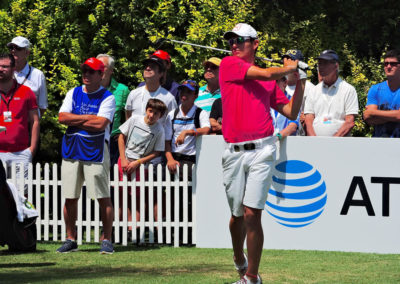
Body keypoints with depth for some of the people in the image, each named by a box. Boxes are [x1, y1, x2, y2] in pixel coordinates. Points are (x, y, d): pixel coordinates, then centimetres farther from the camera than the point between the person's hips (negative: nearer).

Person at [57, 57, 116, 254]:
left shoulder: (107, 97, -2)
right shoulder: (73, 94, 13)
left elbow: (100, 124, -14)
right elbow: (62, 117, 1)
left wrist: (75, 121, -5)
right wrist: (89, 117, -6)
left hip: (95, 151, -5)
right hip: (71, 150, 5)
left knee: (103, 197, -5)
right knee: (70, 198, 5)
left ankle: (107, 240, 1)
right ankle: (70, 240, 13)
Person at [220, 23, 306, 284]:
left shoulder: (270, 80, 15)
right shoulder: (229, 65, 6)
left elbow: (291, 112, 18)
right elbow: (266, 74, -4)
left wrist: (301, 81, 12)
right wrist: (290, 68, 12)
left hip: (261, 150, 0)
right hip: (234, 152, 0)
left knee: (252, 214, -9)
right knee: (237, 214, 9)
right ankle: (239, 259, 37)